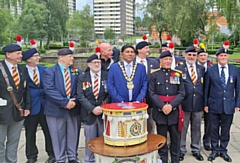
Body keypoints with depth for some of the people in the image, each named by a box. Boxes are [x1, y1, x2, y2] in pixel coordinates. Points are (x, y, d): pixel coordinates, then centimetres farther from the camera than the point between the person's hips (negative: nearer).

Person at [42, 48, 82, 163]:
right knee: (58, 136, 6)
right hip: (56, 109, -3)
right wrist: (64, 102, -19)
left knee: (73, 134, 12)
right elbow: (49, 90, -15)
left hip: (74, 108, 3)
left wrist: (74, 101, -12)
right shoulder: (49, 71, -3)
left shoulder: (77, 71, 8)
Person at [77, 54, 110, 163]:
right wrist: (92, 108, -14)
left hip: (105, 113, 0)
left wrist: (102, 107, -13)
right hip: (89, 113, 1)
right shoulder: (82, 78, 4)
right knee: (90, 139, 10)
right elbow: (80, 96, -4)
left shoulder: (108, 76, 2)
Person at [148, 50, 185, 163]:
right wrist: (162, 106, -15)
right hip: (159, 111, -1)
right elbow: (152, 93, -4)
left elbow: (181, 93, 0)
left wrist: (171, 105, -13)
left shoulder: (178, 74, 5)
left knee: (175, 137, 9)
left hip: (174, 111, 1)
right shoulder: (154, 74, 1)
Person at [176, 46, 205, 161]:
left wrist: (204, 102, 5)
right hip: (184, 104, -3)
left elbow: (204, 85, 10)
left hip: (198, 104, 3)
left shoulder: (202, 69, 8)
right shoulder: (179, 69, -4)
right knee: (182, 128, 8)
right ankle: (181, 150, 22)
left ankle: (196, 150, 29)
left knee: (196, 128, 14)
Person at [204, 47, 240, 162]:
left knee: (225, 130, 10)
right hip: (214, 105, -1)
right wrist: (205, 104, 0)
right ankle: (214, 150, 23)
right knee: (214, 129, 8)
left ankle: (223, 150, 26)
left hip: (229, 105, 1)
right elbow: (206, 88, 1)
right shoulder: (210, 70, -2)